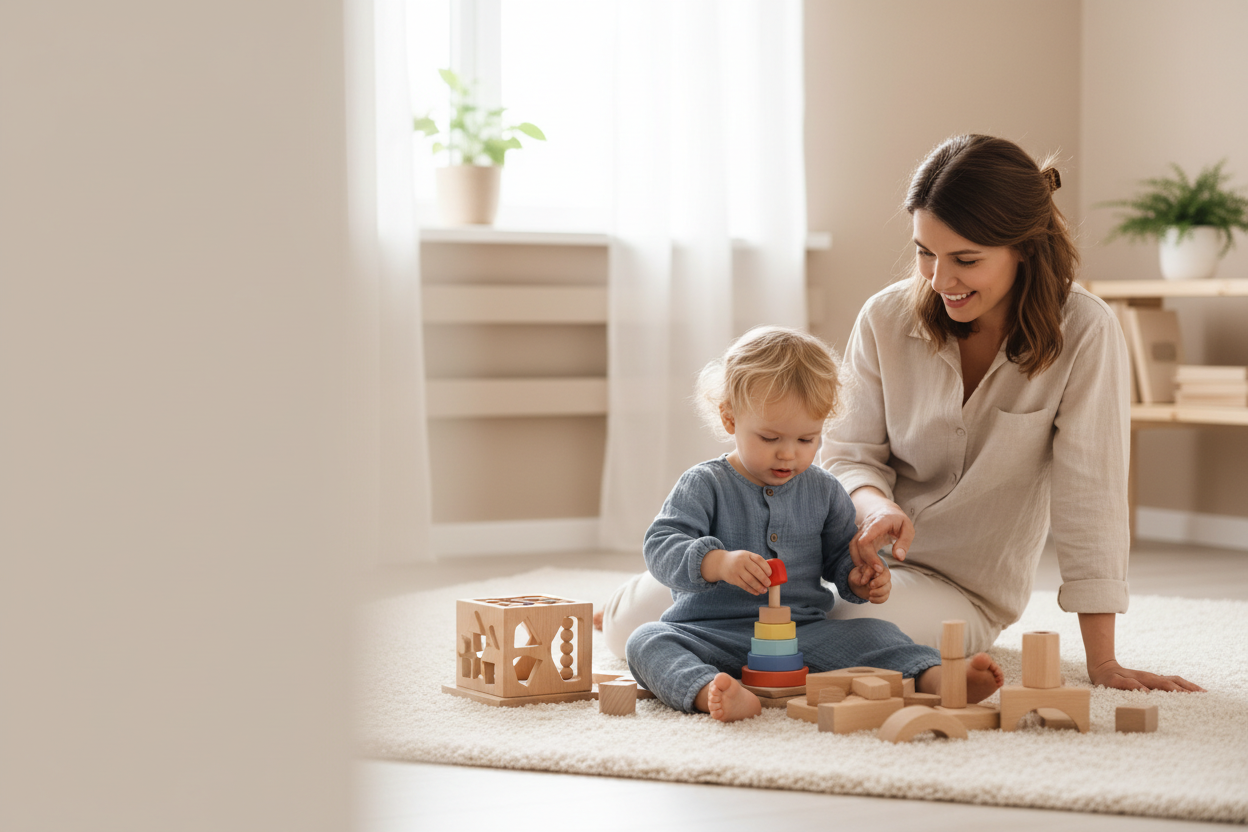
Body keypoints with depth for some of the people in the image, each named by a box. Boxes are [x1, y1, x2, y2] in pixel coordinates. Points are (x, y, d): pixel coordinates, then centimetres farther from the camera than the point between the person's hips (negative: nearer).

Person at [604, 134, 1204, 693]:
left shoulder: (1084, 334, -18)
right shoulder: (886, 320, -9)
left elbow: (1088, 497, -18)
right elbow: (852, 456, -2)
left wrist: (1103, 664, -17)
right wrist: (876, 506, -27)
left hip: (962, 589, -2)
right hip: (859, 546, 2)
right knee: (636, 628, -14)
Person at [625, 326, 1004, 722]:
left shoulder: (823, 490, 11)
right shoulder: (705, 485, -2)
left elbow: (839, 552, 24)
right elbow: (661, 547, -13)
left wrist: (858, 577, -1)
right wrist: (718, 563, -33)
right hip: (711, 635, -3)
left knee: (873, 633, -18)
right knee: (646, 641, -31)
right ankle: (711, 693, -59)